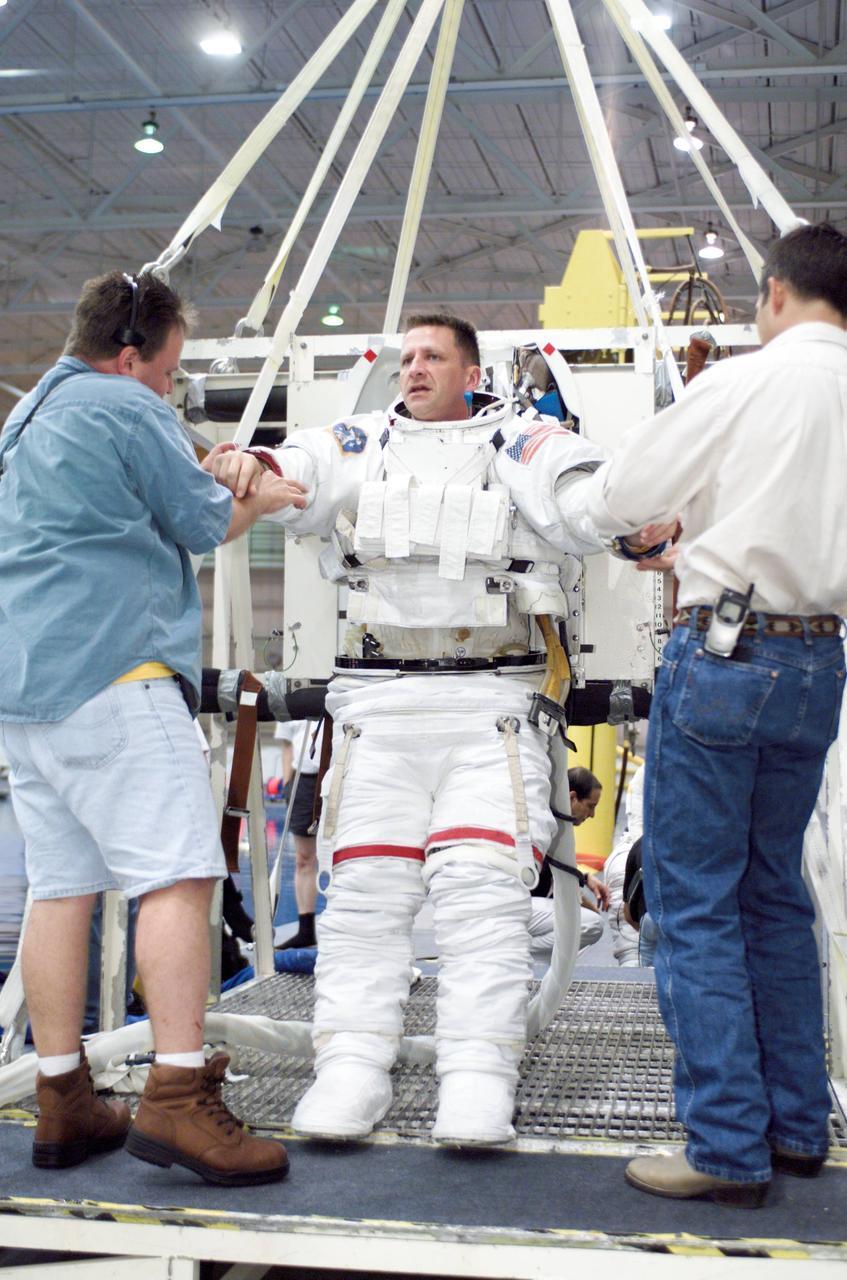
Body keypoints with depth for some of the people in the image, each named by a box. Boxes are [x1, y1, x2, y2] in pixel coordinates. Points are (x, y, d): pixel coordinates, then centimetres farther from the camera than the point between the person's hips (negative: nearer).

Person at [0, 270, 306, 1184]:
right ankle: (177, 1098, -18)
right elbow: (204, 527, -1)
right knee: (177, 874, -11)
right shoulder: (127, 410, -5)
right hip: (112, 672, -9)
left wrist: (217, 483, 22)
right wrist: (260, 499, 18)